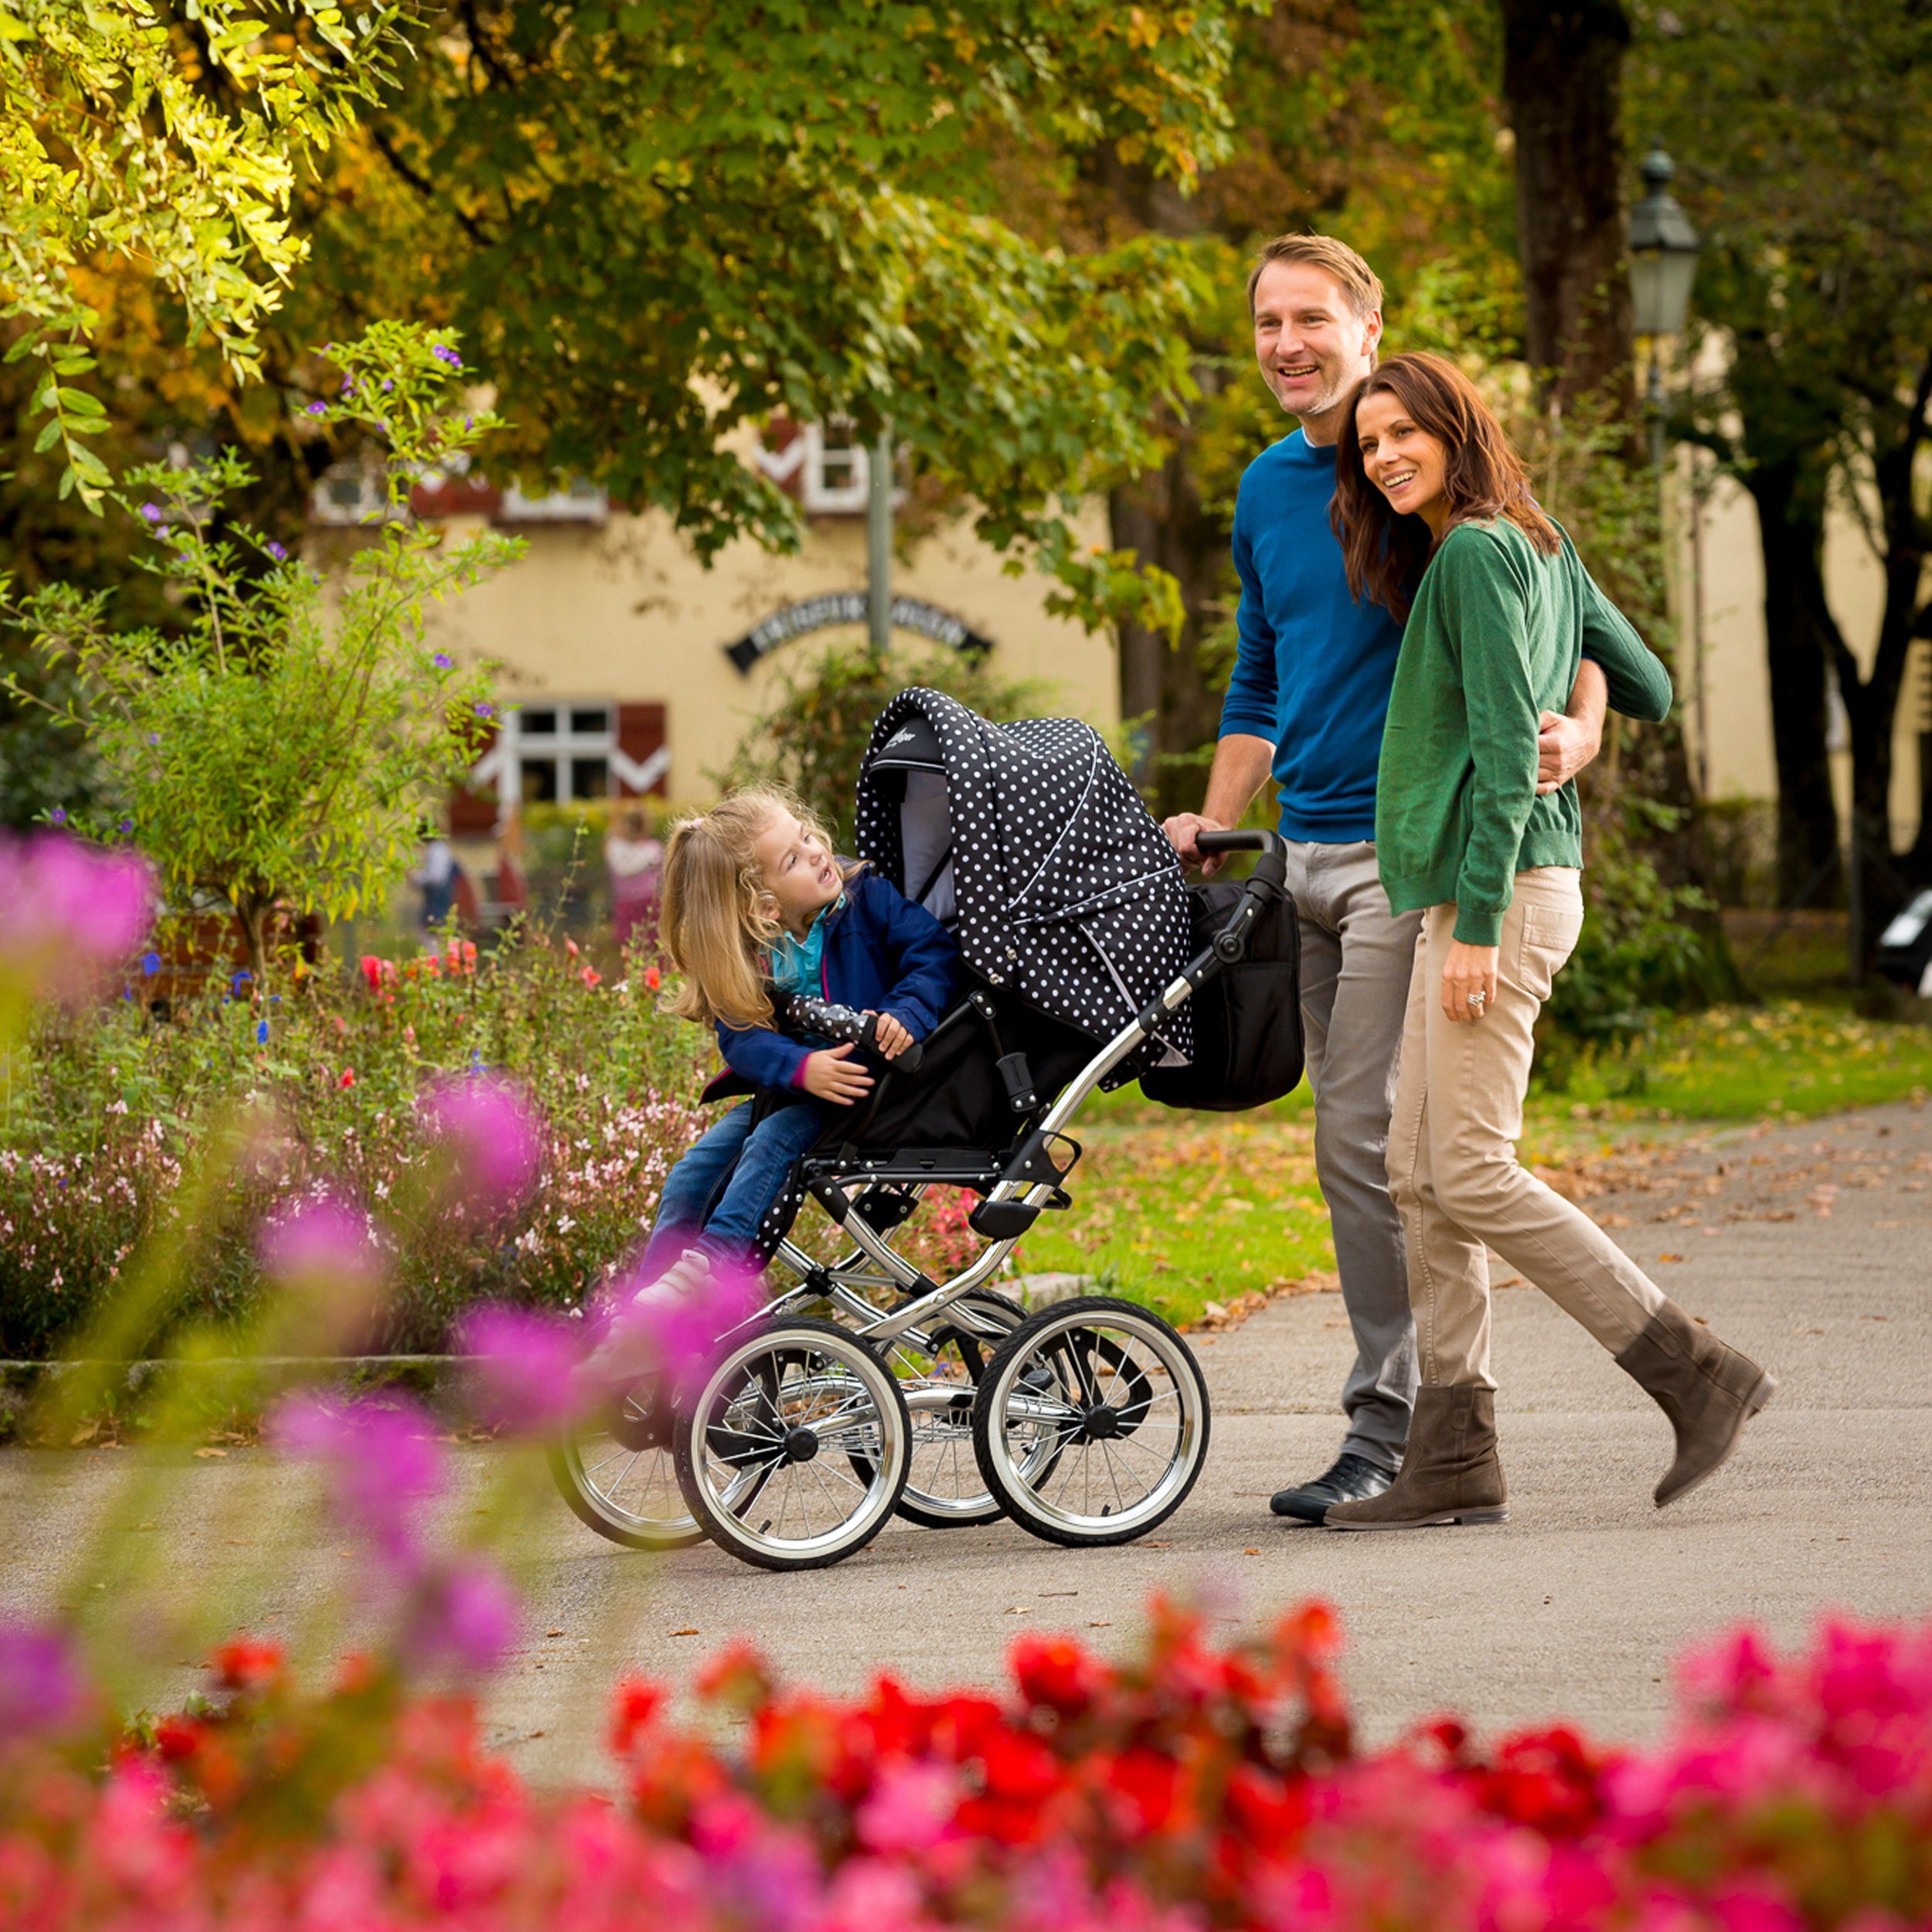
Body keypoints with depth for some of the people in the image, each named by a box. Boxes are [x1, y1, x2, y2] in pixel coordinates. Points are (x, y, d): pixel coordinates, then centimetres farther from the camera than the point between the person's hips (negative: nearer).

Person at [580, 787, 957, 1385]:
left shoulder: (866, 897, -11)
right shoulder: (747, 954, -6)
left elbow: (935, 950, -16)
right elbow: (743, 1041, -15)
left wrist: (905, 1014, -35)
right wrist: (802, 1067, -35)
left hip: (871, 1082, -4)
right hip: (792, 1089, 4)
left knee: (773, 1142, -30)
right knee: (691, 1177, -8)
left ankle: (704, 1269, -35)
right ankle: (639, 1335, -10)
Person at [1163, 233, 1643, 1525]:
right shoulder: (1265, 489, 14)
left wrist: (1579, 732, -25)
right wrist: (1215, 822, 14)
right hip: (1305, 853, 7)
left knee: (1364, 1139, -12)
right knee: (1358, 1144, 9)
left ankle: (1390, 1426, -7)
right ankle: (1435, 1410, 15)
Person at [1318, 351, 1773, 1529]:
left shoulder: (1477, 554, -11)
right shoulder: (1539, 547, 16)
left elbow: (1507, 746, -18)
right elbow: (1649, 689, 23)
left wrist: (1477, 923, -21)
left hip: (1500, 888, -10)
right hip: (1475, 894, 10)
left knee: (1474, 1176, -11)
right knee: (1423, 1177, 6)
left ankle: (1696, 1373, -7)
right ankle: (1455, 1459, 5)